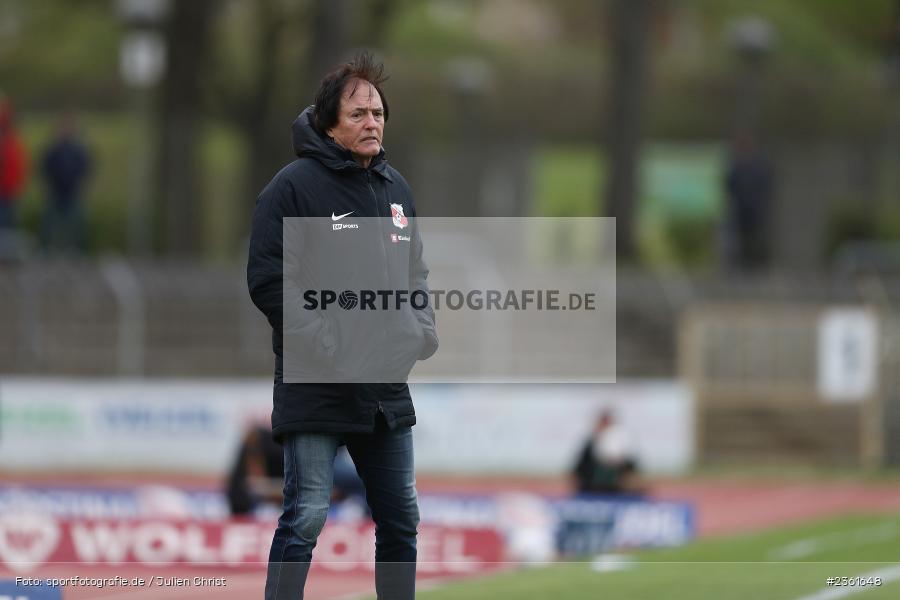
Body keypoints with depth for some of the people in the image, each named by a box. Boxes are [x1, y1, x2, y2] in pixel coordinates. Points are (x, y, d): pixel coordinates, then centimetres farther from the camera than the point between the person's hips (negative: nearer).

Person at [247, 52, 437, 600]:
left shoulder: (396, 188, 13)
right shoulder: (296, 185, -9)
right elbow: (269, 282, -14)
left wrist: (422, 329, 2)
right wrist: (330, 345, -20)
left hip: (387, 388, 7)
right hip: (315, 387, -7)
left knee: (401, 519, 12)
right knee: (305, 518, -9)